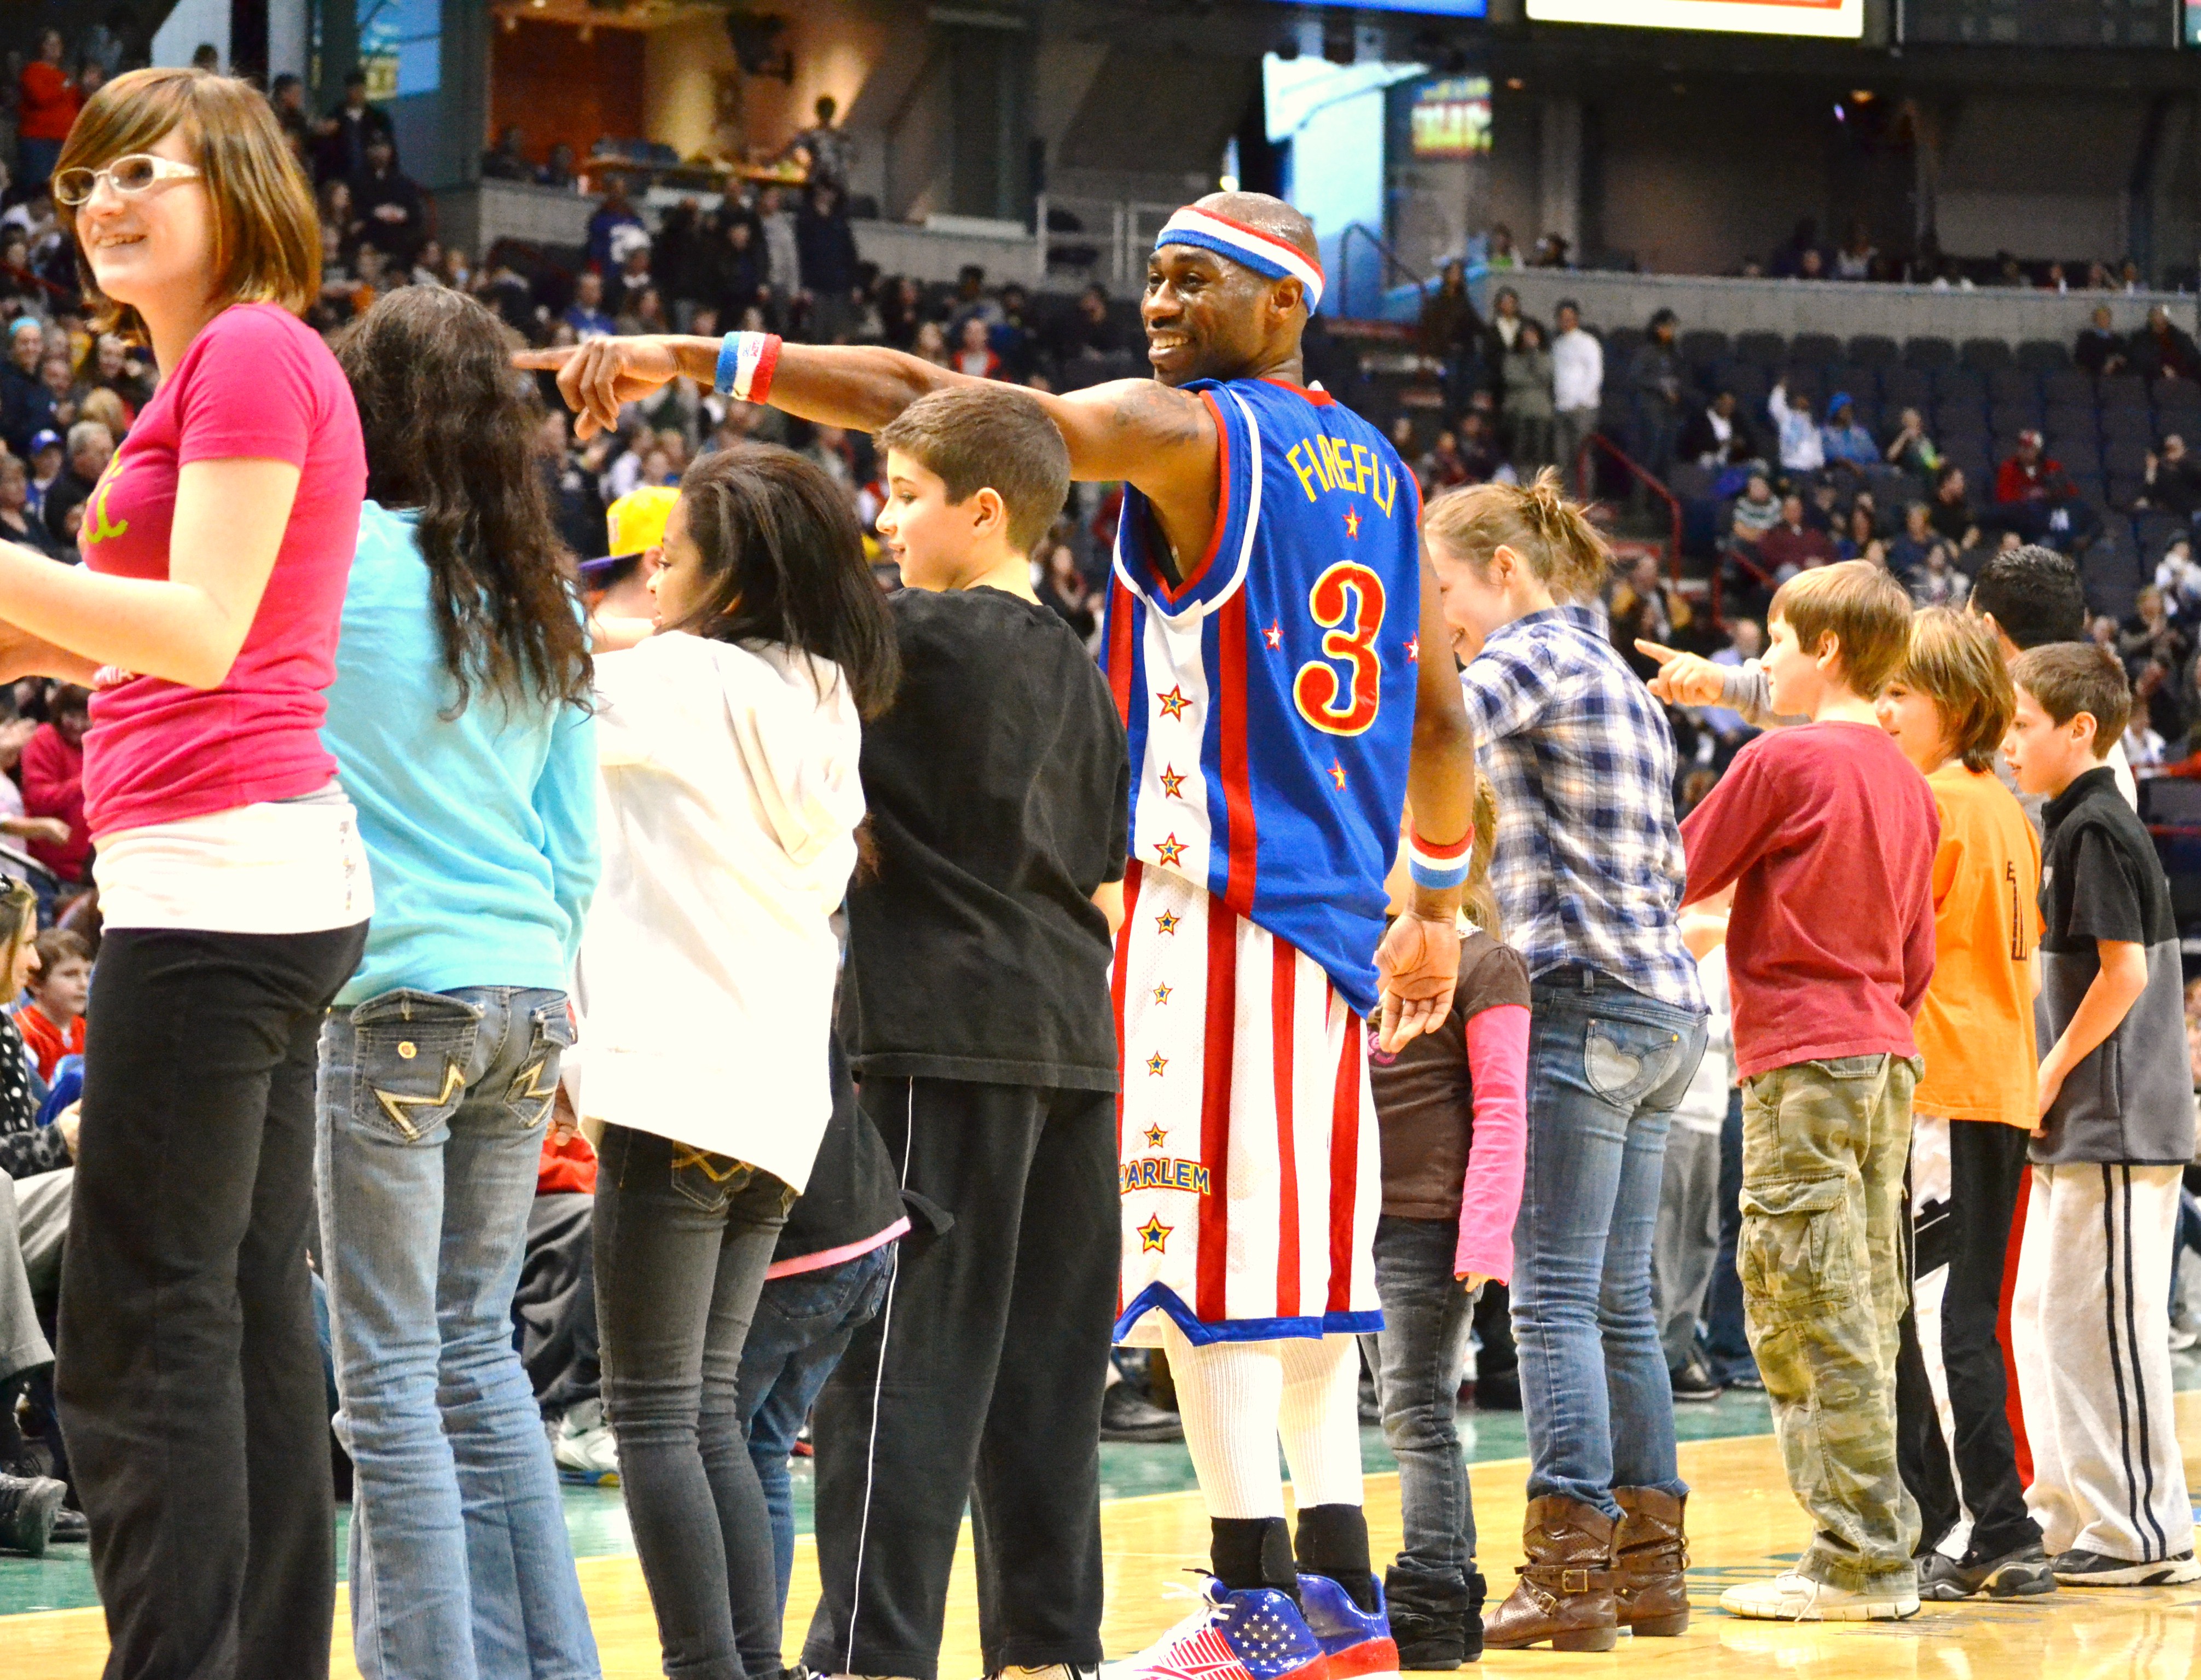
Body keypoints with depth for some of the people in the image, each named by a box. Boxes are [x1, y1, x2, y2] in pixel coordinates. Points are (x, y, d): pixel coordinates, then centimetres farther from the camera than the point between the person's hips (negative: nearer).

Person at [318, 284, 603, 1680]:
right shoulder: (542, 597, 11)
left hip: (390, 1001, -6)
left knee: (391, 1373, -2)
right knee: (478, 1347, 16)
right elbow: (579, 838, 14)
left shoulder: (346, 556, -7)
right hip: (526, 998, 6)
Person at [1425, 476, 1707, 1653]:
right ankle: (1646, 1564, 11)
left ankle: (1571, 1569, -14)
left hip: (1582, 1002, -9)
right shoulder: (1620, 680, 22)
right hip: (1660, 1008, 9)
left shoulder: (1538, 655, -6)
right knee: (1618, 1302, 10)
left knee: (1556, 1297, -10)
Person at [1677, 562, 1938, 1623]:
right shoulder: (1906, 782, 15)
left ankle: (1859, 1556, -8)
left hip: (1802, 1058, -8)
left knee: (1808, 1315, -6)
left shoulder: (1781, 760, -9)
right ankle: (1875, 1550, 10)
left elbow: (1676, 877, 0)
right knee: (1864, 1315, 9)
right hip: (1886, 1058, 8)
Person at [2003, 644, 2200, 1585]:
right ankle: (2070, 1515, 20)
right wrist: (2045, 1082, 14)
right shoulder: (2071, 827, 16)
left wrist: (2053, 1073, -12)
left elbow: (2125, 971, -19)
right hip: (2079, 1124, 10)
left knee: (2107, 1318, -7)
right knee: (2044, 1313, 14)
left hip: (2117, 1122, -10)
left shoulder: (2096, 828, -13)